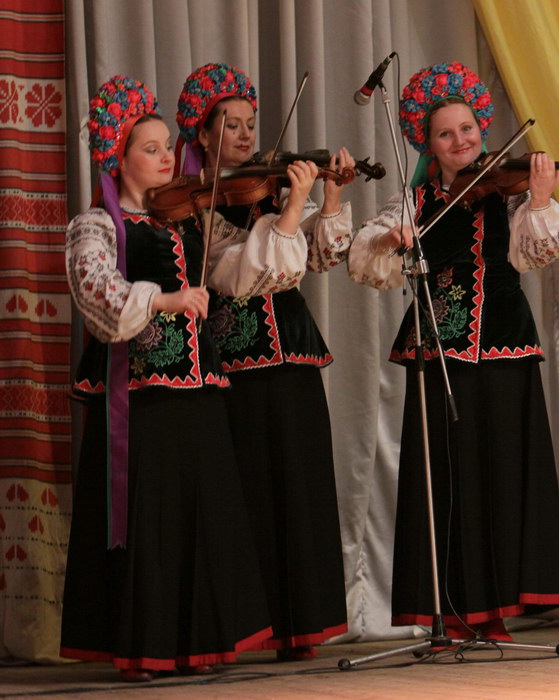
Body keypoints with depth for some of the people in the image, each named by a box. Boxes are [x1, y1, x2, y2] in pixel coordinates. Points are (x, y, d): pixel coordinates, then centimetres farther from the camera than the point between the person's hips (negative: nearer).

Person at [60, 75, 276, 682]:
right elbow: (98, 290, -20)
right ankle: (134, 648, 0)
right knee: (141, 515, -5)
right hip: (135, 392, -6)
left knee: (200, 513, 5)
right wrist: (164, 299, -32)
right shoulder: (97, 226, -2)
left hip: (195, 391, 6)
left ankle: (190, 642, 12)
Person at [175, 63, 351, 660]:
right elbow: (237, 274, -15)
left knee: (297, 488, 3)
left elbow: (325, 254, 4)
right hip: (233, 363, -4)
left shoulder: (269, 189, 14)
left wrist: (331, 194, -11)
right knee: (247, 493, -5)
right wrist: (291, 209, -20)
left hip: (289, 360, 4)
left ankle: (295, 621, 7)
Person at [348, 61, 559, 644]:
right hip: (436, 351, 1)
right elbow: (364, 261, -1)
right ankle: (451, 611, 5)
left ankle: (490, 610, 6)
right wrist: (391, 240, -20)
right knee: (445, 479, 1)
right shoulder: (414, 202, 8)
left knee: (501, 473, -1)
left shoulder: (504, 192, 4)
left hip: (500, 353, -1)